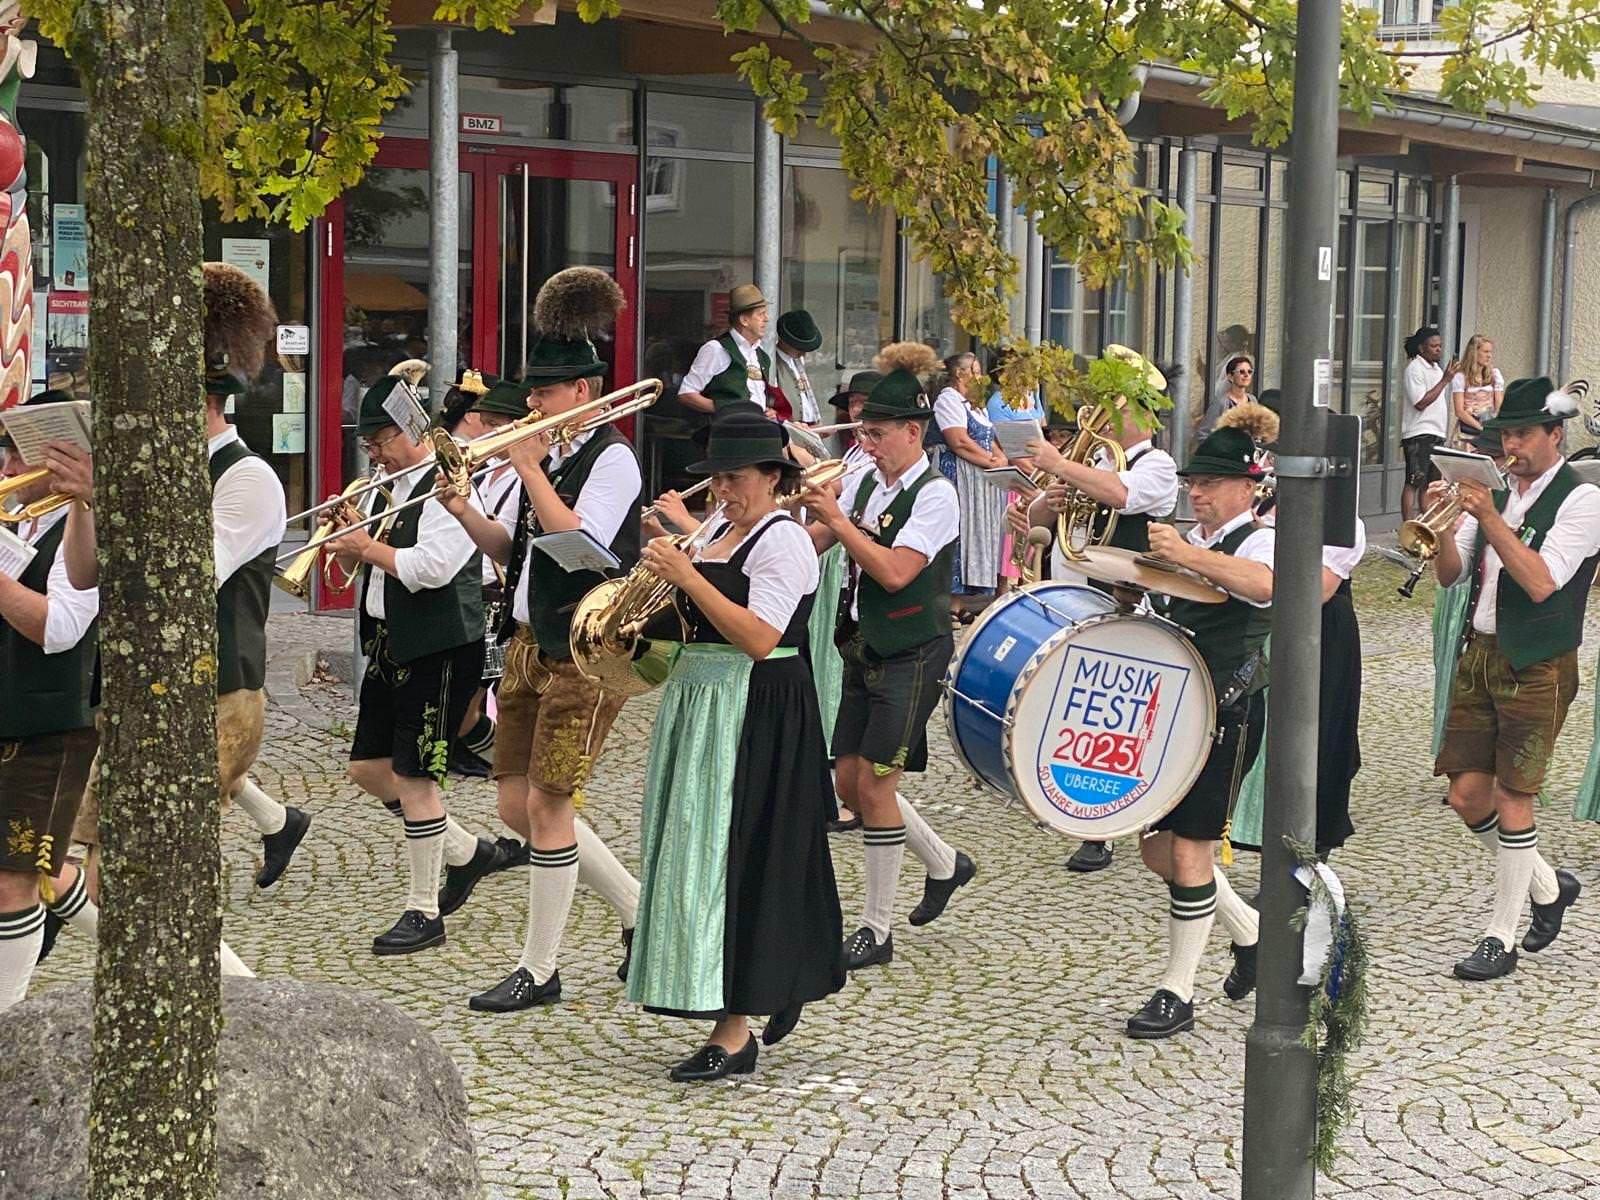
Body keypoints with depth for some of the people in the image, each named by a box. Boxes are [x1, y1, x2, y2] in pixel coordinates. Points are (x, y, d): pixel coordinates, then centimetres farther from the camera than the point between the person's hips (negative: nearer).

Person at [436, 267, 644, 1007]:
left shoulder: (611, 458, -11)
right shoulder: (545, 455, 11)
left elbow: (580, 543, -24)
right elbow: (512, 549, 15)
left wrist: (530, 467, -20)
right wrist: (462, 511, -3)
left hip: (585, 654, -9)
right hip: (529, 642, 9)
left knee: (547, 803, -5)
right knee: (516, 803, 10)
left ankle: (539, 969, 7)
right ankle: (636, 907, 26)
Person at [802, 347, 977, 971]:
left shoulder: (935, 495, -14)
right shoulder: (863, 480, 6)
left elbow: (895, 572, -25)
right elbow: (810, 544, 6)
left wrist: (836, 519, -21)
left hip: (911, 656, -8)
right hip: (864, 650, 8)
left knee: (876, 783, -7)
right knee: (850, 781, 9)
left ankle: (877, 931, 4)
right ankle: (945, 863, 32)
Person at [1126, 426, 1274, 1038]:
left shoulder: (1260, 542, -10)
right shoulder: (1189, 540, 15)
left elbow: (1263, 583, -36)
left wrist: (1186, 556, -46)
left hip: (1228, 715, -9)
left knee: (1187, 850, -7)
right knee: (1158, 848, 11)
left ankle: (1177, 994, 3)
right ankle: (1250, 934, 32)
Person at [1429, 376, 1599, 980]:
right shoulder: (1496, 491, 10)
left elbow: (1541, 582, -21)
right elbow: (1450, 574, 7)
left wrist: (1488, 517, -24)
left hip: (1536, 667, -7)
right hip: (1480, 655, 7)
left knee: (1511, 799, -3)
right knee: (1467, 795, 7)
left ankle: (1500, 939, 7)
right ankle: (1548, 886, 29)